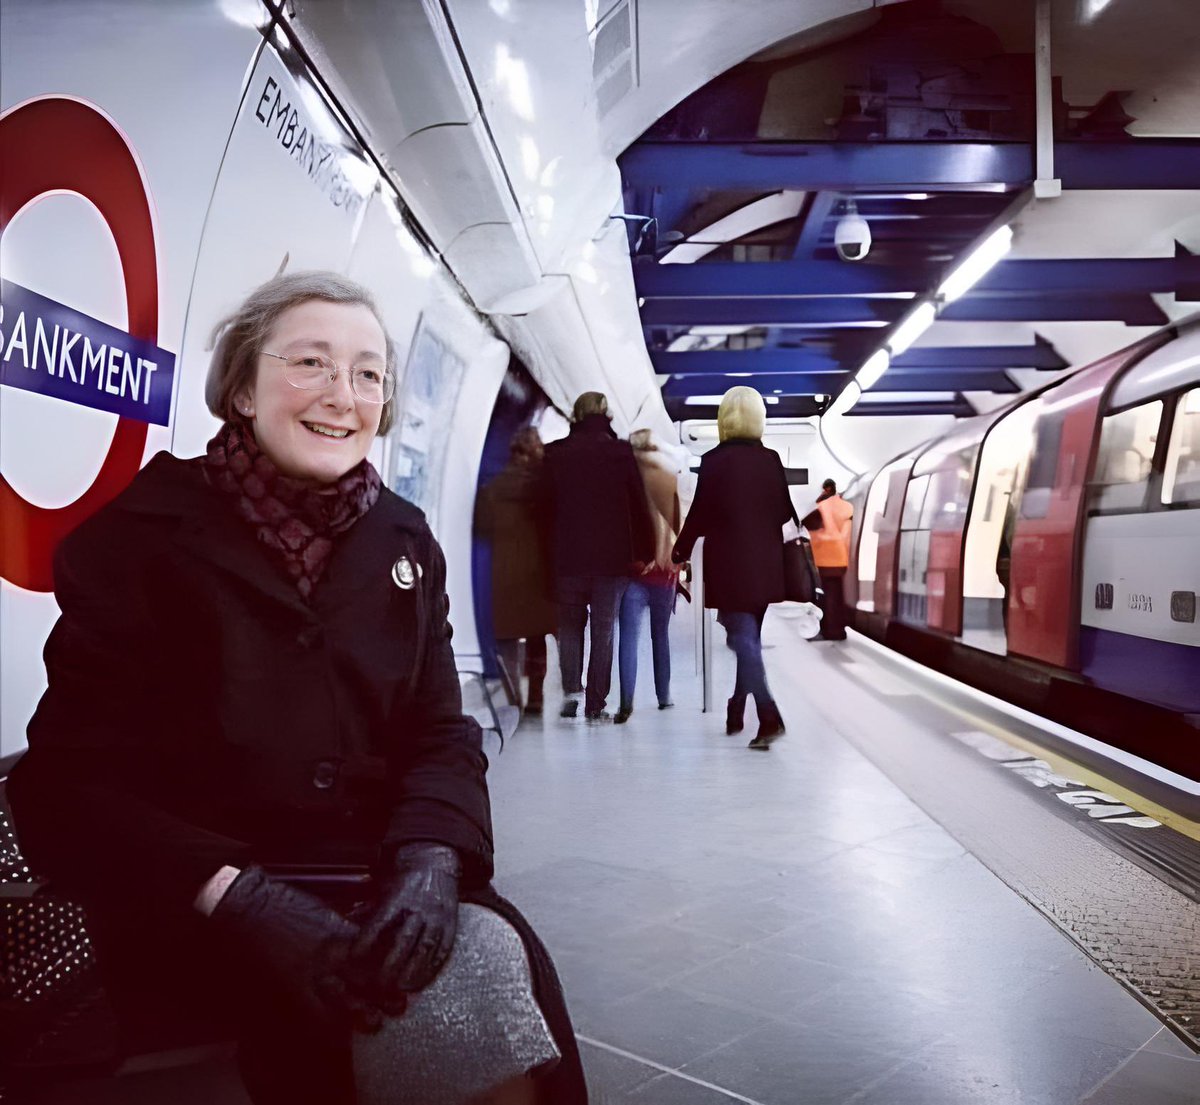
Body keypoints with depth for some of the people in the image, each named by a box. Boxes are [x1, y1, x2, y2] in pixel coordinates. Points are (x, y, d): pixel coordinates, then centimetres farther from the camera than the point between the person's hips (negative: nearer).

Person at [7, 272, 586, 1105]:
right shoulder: (140, 533, -5)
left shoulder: (404, 540, 7)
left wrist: (430, 862, -19)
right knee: (437, 1001, -27)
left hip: (381, 878, 4)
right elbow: (70, 782, -10)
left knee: (497, 961, -24)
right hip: (204, 910, -4)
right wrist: (240, 898, -24)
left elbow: (442, 735, 3)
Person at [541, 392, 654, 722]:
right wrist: (644, 553, 6)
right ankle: (596, 704, 7)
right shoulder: (621, 452, -4)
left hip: (568, 556, 1)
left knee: (570, 625, 16)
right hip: (612, 556, -1)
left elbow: (548, 502, 5)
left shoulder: (556, 454, 0)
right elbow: (639, 505, -2)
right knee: (603, 630, 7)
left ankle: (571, 687, -1)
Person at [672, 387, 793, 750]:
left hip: (728, 566, -5)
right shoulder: (771, 460, 1)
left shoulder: (715, 461, -11)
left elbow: (700, 513, -8)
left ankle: (768, 715, -16)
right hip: (765, 567, 5)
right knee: (749, 638, 16)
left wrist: (680, 552, 6)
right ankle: (736, 713, 26)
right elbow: (784, 512, 7)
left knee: (742, 639, -3)